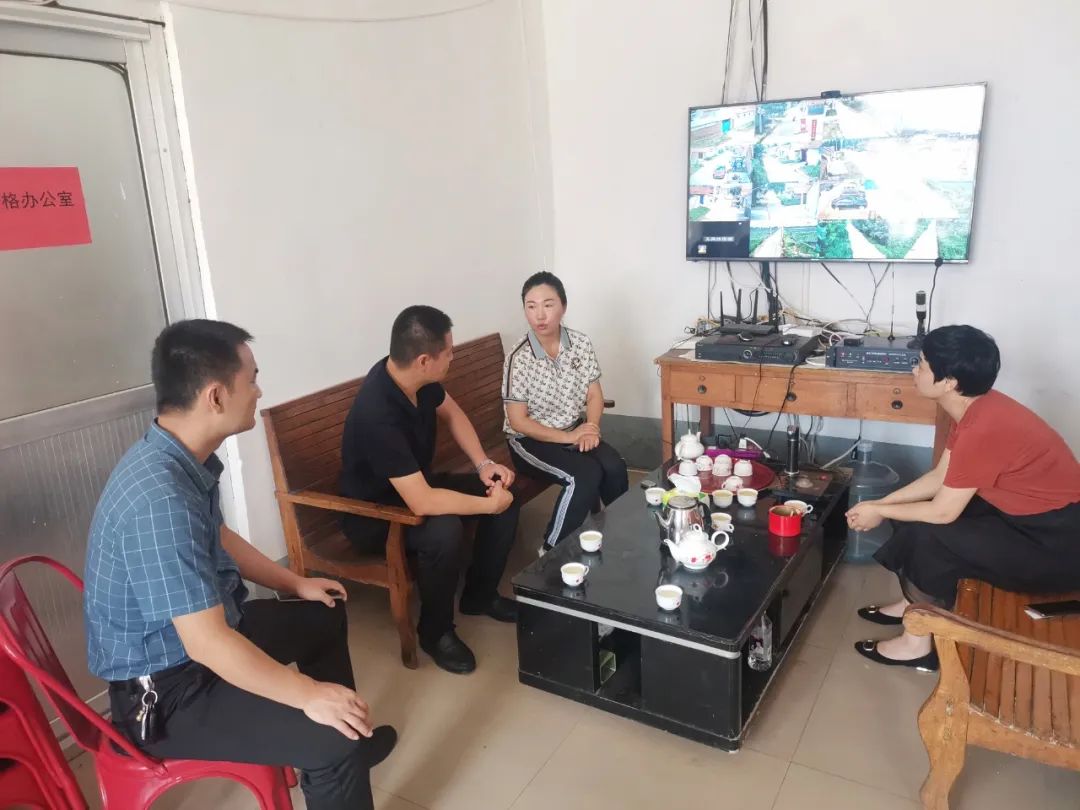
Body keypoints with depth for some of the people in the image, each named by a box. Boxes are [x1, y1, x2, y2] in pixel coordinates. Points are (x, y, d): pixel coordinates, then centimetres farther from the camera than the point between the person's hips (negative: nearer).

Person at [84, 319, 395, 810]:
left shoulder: (180, 457, -3)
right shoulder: (161, 497, -34)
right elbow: (208, 644, -33)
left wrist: (295, 583, 17)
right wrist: (309, 696, -24)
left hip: (199, 628, 10)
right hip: (165, 689, -10)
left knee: (325, 615, 24)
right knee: (336, 741, -21)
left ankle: (347, 738, 42)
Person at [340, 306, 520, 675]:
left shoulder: (415, 376, -13)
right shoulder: (378, 414, -38)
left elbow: (450, 413, 8)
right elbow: (422, 503, -39)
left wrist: (484, 464, -5)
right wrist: (488, 504, -26)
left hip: (415, 484, 8)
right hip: (374, 513, -8)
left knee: (506, 491, -3)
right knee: (445, 530, -35)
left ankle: (479, 594, 15)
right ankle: (435, 631, -8)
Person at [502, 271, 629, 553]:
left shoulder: (581, 343, -5)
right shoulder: (519, 358, -20)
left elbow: (594, 394, 2)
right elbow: (518, 421, -17)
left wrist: (591, 428, -17)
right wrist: (568, 437, -19)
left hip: (575, 429, 5)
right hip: (530, 440, -4)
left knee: (614, 467, -21)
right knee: (586, 476, -26)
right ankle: (552, 551, -9)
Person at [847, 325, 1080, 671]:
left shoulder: (982, 429, -31)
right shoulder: (975, 406, -2)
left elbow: (942, 511, -22)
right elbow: (940, 477, 7)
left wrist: (880, 512, -8)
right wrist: (880, 503, 3)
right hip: (1031, 514, 9)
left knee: (927, 537, -16)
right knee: (915, 511, 7)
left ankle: (917, 643, 4)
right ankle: (914, 604, 25)